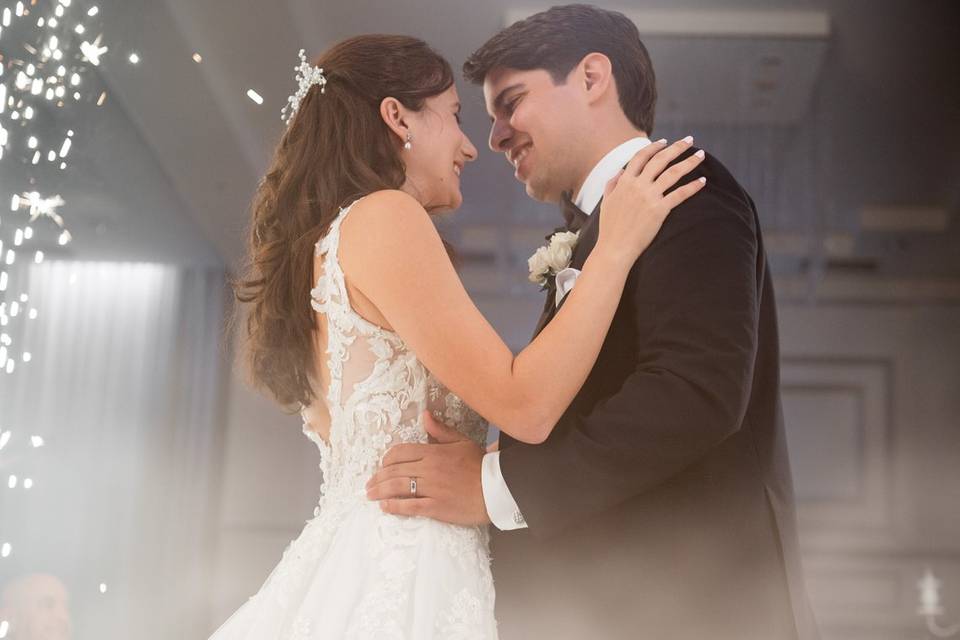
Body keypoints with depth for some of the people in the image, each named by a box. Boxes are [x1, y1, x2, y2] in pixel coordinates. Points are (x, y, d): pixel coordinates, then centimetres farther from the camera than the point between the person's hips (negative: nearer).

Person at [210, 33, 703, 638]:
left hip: (351, 565, 9)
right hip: (400, 572, -9)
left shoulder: (322, 243, 18)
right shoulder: (381, 217, -10)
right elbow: (525, 406, -17)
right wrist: (615, 247, -8)